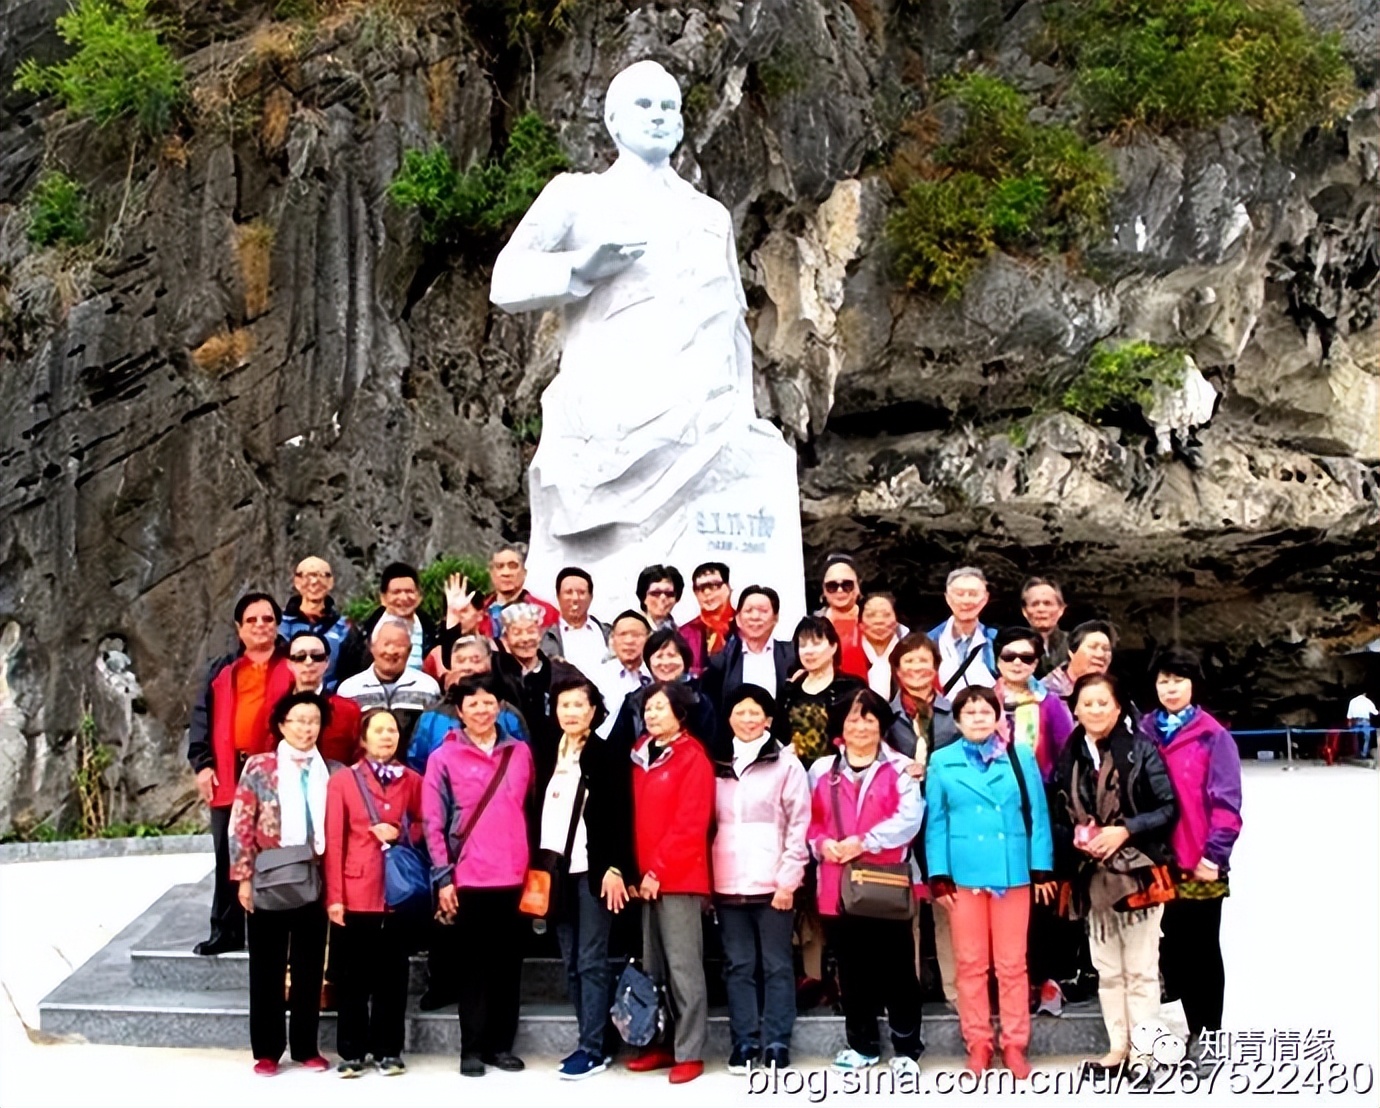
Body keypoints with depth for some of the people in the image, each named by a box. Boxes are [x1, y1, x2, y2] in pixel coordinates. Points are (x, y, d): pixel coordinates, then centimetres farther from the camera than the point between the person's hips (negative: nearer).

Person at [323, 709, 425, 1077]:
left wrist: (400, 833, -7)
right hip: (355, 893, -2)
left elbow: (425, 827, 14)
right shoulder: (342, 781, -1)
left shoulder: (412, 781, 7)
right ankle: (351, 1052, 15)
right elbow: (333, 841, -3)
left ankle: (389, 1050, 18)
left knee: (392, 975, 8)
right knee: (352, 976, 5)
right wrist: (334, 896, -8)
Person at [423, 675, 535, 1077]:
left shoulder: (520, 753, 8)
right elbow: (433, 823, -3)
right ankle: (472, 1048, 14)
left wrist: (535, 867, 9)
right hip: (468, 878, -3)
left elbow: (531, 810, 12)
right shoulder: (444, 757, -1)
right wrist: (443, 877, -7)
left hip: (514, 876, 3)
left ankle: (501, 1044, 19)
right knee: (473, 965, 5)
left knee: (508, 964, 8)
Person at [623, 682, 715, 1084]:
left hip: (679, 878, -7)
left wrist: (658, 870, -14)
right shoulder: (640, 756, 13)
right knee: (653, 967, 12)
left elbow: (690, 826, -14)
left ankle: (689, 1052, 3)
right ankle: (662, 1043, 21)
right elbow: (635, 816, 15)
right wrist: (639, 869, 6)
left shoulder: (693, 759, -8)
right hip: (645, 876, 7)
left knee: (683, 966, -4)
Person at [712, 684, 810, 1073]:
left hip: (772, 883, -4)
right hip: (728, 884, 4)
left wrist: (788, 879, -10)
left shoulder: (786, 763, 0)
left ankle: (777, 1043, 10)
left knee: (776, 965, 3)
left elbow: (799, 825, -4)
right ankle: (744, 1042, 16)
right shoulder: (719, 766, 13)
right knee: (738, 966, 8)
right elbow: (709, 824, 15)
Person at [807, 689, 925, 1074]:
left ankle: (906, 1048, 12)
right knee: (852, 969, 12)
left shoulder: (899, 768, 2)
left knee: (896, 968, 1)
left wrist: (862, 842, -17)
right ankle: (862, 1044, 25)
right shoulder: (822, 770, 12)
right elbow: (809, 820, 11)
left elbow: (909, 818, -11)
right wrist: (821, 844, -9)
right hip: (837, 884, 3)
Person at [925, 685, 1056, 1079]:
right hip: (963, 873, 0)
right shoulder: (942, 762, 3)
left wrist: (1042, 869, -1)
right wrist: (939, 876, -3)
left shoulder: (1021, 757, 4)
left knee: (1012, 963, 6)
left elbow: (1037, 815, 3)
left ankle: (1014, 1043, 17)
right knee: (970, 962, 8)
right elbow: (936, 822, 2)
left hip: (1013, 872, 0)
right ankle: (978, 1043, 18)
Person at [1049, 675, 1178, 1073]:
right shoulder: (1068, 755, 6)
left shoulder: (1141, 748, -6)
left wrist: (1126, 830, -17)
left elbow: (1168, 807, -9)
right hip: (1092, 876, 4)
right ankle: (1117, 1045, 22)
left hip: (1138, 872, -4)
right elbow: (1056, 817, 10)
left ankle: (1144, 1049, 10)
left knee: (1140, 967, 1)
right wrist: (1075, 838, -9)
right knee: (1107, 968, 12)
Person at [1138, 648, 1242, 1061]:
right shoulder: (1142, 733, 7)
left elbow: (1226, 802, -8)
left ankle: (1207, 1031, 18)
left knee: (1203, 947, 8)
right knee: (1172, 944, 10)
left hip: (1200, 865, -3)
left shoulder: (1213, 737, -4)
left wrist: (1214, 855, -13)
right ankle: (1192, 1025, 22)